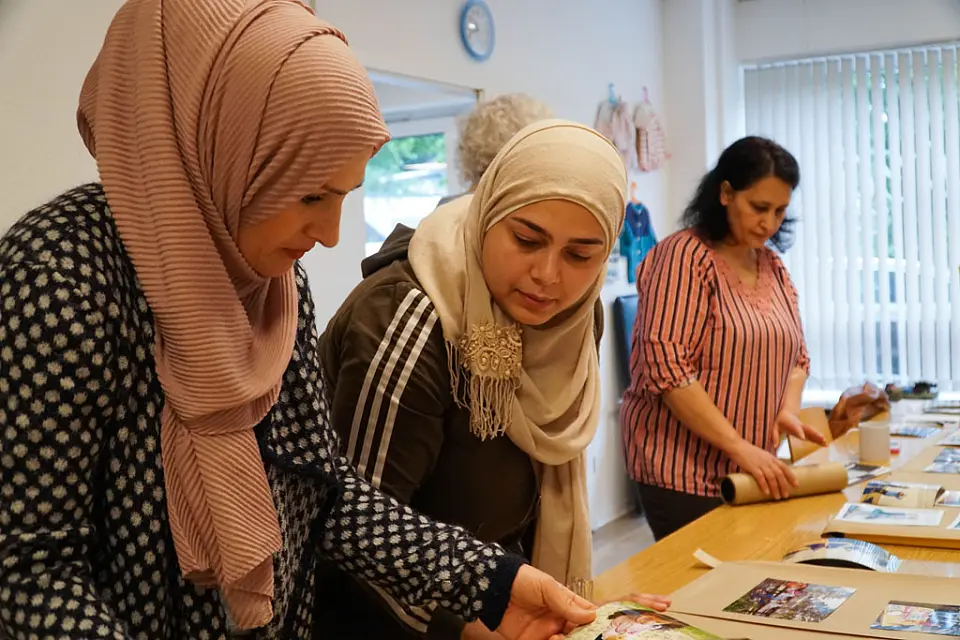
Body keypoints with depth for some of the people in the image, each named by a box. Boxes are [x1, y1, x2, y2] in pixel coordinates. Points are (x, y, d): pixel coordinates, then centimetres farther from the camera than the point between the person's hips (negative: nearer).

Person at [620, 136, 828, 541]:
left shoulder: (772, 266, 11)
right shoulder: (683, 255, -13)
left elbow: (795, 354, 16)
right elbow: (665, 365, -21)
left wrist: (787, 411, -5)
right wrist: (739, 446, -22)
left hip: (750, 469, 7)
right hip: (682, 470, -7)